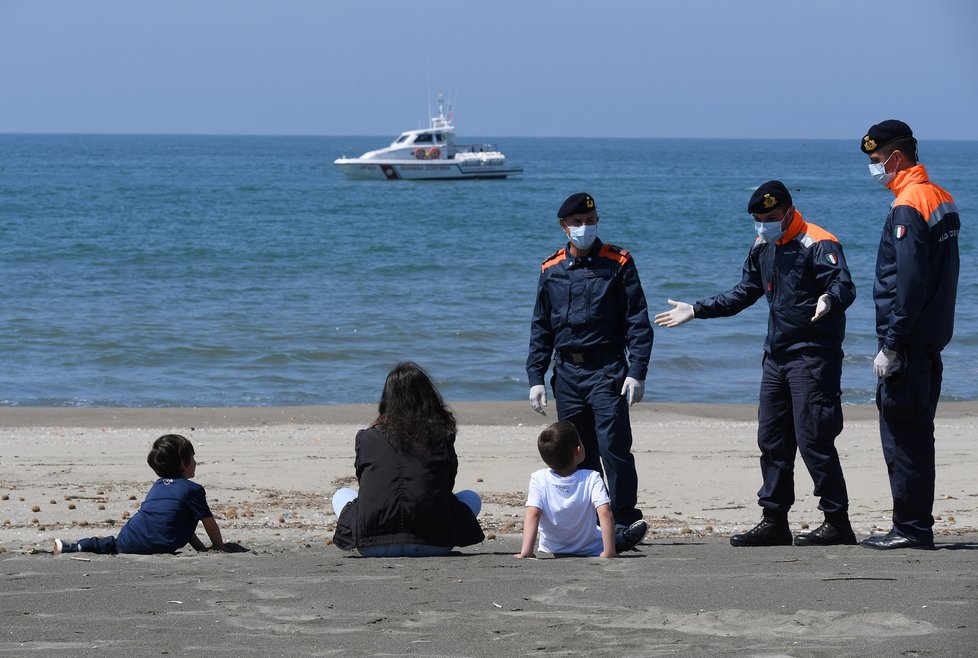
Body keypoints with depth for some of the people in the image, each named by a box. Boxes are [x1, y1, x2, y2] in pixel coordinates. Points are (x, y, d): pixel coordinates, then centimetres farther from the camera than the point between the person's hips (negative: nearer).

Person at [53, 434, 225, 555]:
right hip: (154, 546, -8)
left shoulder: (158, 485, 24)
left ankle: (77, 546, 14)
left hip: (127, 540, 8)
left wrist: (201, 547, 31)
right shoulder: (193, 489, 0)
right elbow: (209, 523, 6)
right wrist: (219, 547, 23)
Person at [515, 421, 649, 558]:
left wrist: (526, 552, -29)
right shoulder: (592, 479, -21)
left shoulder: (538, 479, -19)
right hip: (590, 551, -2)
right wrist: (609, 553, -27)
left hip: (551, 551, 2)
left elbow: (532, 515, -27)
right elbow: (605, 514, -29)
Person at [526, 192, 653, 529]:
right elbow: (540, 329, 16)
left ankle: (625, 520, -4)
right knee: (578, 455, 5)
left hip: (606, 371, -4)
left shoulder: (618, 263, 0)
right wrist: (535, 378, 8)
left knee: (614, 447, -11)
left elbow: (638, 322, -2)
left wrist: (637, 372, -11)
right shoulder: (551, 270, 11)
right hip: (567, 372, 4)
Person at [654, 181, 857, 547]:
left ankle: (838, 523, -6)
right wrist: (695, 311, 23)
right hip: (777, 356, 9)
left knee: (813, 440, -11)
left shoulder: (818, 244, -12)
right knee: (771, 439, 9)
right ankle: (774, 522, 16)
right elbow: (744, 294, 25)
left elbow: (845, 286, -25)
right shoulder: (763, 248, 13)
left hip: (813, 356, -9)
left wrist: (829, 300, -48)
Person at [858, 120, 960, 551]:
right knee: (917, 433, 13)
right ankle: (917, 527, 17)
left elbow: (909, 284, -21)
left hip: (908, 341, -10)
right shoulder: (942, 200, 14)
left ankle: (911, 528, -3)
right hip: (932, 339, 10)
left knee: (900, 435, -5)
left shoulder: (908, 206, -15)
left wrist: (891, 345, -19)